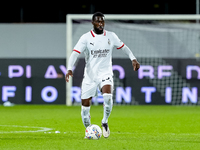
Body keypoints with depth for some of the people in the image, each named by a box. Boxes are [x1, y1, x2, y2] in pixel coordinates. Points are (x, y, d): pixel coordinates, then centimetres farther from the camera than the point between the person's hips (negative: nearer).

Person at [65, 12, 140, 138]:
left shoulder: (111, 36, 1)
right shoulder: (86, 38, -6)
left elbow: (123, 47, 15)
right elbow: (75, 53, -13)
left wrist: (133, 59, 4)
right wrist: (70, 69, -27)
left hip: (105, 73, 0)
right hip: (90, 75, 0)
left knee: (107, 96, -28)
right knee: (85, 105, -1)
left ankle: (105, 122, -5)